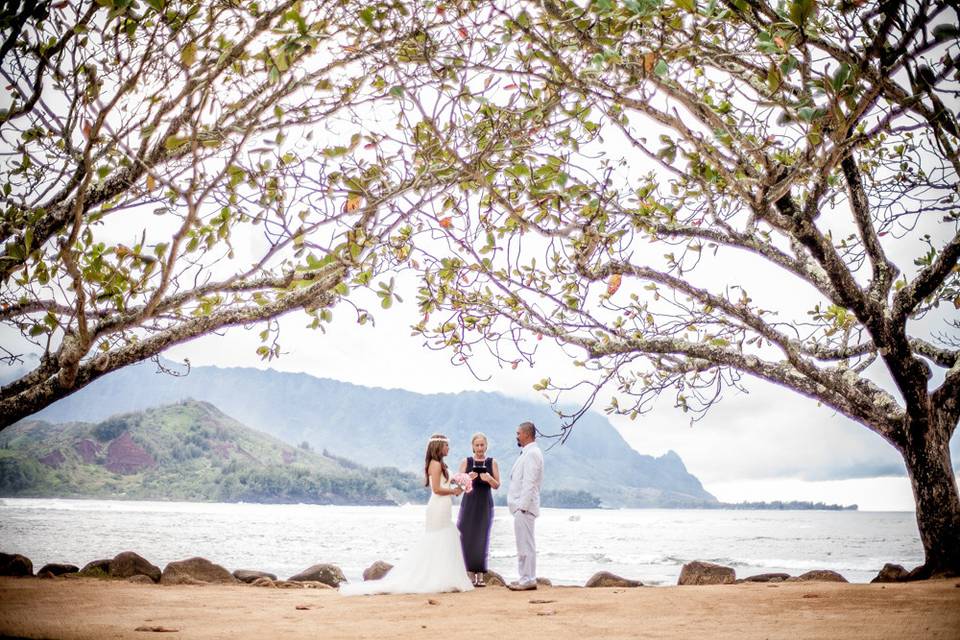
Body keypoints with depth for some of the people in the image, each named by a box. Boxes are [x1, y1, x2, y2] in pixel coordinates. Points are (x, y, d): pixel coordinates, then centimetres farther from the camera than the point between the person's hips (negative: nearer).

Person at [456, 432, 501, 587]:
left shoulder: (492, 462, 4)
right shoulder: (466, 462, 4)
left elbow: (497, 486, 3)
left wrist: (489, 479, -18)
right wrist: (468, 478, -19)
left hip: (485, 505, 0)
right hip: (469, 504, 0)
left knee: (482, 540, -1)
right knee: (468, 538, -2)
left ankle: (480, 575, 4)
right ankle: (471, 575, 7)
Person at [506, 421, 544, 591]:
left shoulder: (532, 453, -14)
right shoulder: (528, 453, 18)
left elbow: (529, 482, -20)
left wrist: (523, 506, -22)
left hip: (524, 506, -11)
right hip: (520, 506, 11)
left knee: (526, 544, -6)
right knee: (524, 544, 14)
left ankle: (528, 580, -2)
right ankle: (526, 578, 20)